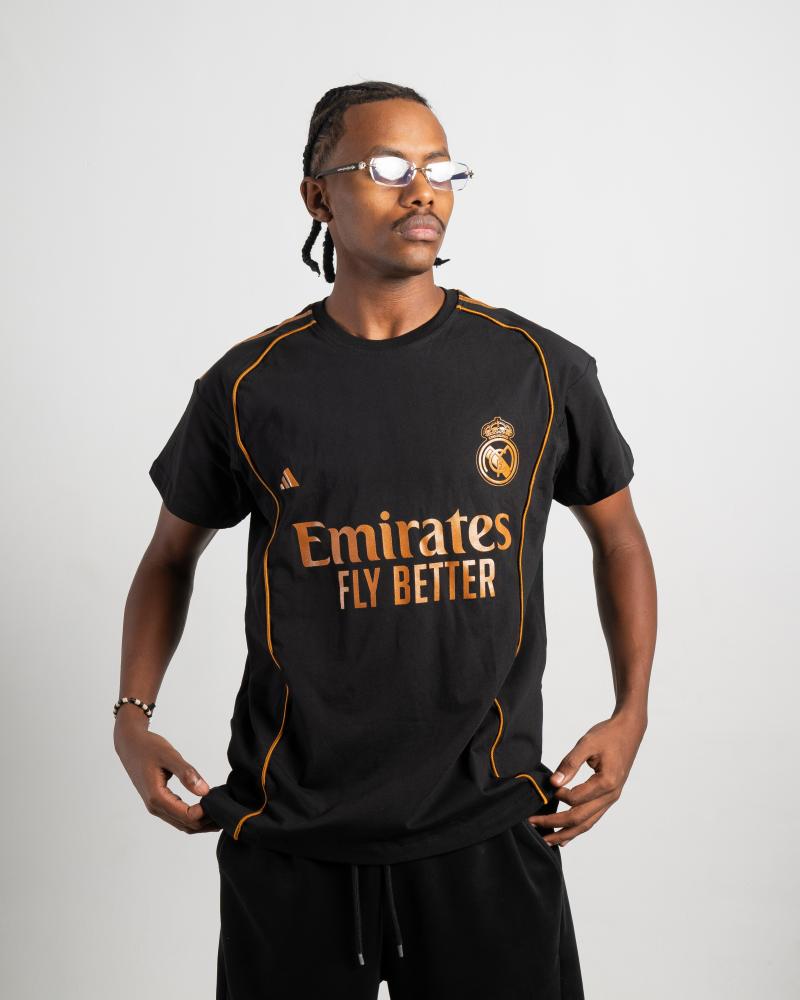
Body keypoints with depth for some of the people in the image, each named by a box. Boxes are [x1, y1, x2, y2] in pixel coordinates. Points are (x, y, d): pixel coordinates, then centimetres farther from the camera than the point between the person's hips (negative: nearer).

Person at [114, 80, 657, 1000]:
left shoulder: (542, 371, -2)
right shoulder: (248, 387, -1)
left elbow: (616, 534, 11)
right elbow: (172, 552, 12)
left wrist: (631, 711, 1)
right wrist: (132, 716, 1)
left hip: (489, 828, 0)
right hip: (292, 832, 0)